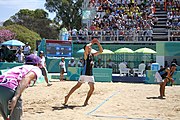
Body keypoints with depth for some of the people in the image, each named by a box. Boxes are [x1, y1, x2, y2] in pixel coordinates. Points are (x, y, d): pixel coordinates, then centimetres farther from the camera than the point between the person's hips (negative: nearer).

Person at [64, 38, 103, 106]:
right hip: (84, 74, -6)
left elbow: (101, 51, 19)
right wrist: (91, 43, -10)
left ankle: (86, 101, 11)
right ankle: (67, 96, 8)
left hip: (90, 74, 7)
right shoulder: (86, 54, -6)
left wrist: (98, 43, 8)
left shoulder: (92, 55, 13)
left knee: (92, 88, 0)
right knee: (77, 86, -3)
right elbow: (86, 47, -27)